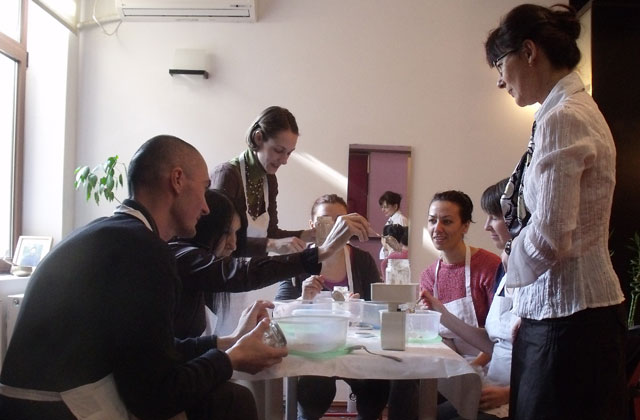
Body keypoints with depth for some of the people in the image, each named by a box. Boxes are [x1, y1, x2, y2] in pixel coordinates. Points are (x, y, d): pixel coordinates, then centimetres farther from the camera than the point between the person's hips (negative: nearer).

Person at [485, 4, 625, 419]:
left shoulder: (562, 120, -16)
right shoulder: (580, 109, 14)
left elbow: (548, 235, -22)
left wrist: (511, 261, -4)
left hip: (567, 314, -9)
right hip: (562, 308, 9)